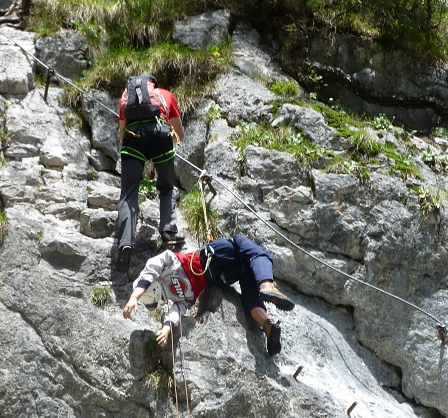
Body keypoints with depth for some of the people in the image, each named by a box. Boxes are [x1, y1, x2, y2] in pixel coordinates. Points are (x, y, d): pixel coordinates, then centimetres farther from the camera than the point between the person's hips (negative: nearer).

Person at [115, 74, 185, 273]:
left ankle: (125, 243, -16)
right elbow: (180, 135, 37)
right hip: (159, 132, 0)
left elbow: (122, 134, 35)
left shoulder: (126, 95, 34)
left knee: (128, 194, 1)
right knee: (167, 188, 20)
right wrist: (174, 139, 58)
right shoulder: (165, 94, 31)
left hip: (133, 135, 0)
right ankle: (169, 233, 7)